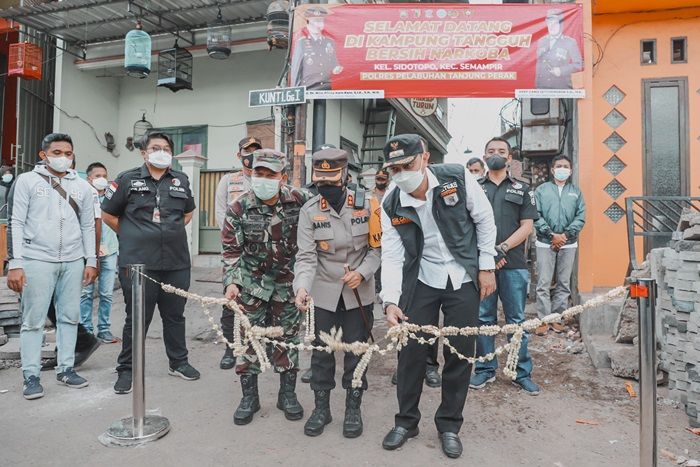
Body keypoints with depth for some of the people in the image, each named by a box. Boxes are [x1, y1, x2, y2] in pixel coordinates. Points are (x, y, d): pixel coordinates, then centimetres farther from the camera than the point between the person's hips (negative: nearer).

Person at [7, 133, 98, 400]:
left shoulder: (82, 186, 11)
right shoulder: (27, 181, 2)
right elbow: (16, 224, -2)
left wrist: (91, 261, 7)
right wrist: (15, 264, -9)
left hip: (73, 261, 3)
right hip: (37, 260, -3)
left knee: (69, 317, 8)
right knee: (33, 320, 2)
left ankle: (65, 369, 19)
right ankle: (31, 376, 11)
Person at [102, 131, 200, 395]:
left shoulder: (181, 180, 11)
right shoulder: (127, 180, 1)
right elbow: (108, 214, 7)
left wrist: (172, 233, 12)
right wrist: (132, 236, 2)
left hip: (177, 262, 4)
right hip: (138, 263, -3)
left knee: (175, 315, 14)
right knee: (137, 319, 4)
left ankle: (178, 362, 29)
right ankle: (126, 370, 20)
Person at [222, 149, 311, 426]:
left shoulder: (299, 201, -10)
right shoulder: (239, 209, -10)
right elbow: (231, 250, -6)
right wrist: (231, 282, -17)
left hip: (288, 282, 1)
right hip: (252, 283, 0)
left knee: (288, 338, 9)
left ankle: (288, 394, 26)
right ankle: (249, 397, 22)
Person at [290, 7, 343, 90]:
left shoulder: (330, 42, 10)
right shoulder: (301, 43, -2)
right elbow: (295, 70, -2)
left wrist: (336, 69, -5)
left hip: (326, 89, 4)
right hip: (308, 89, -4)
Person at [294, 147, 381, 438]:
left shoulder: (367, 204, -11)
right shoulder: (309, 210, -10)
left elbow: (377, 247, -3)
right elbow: (306, 256, -14)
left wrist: (362, 273, -18)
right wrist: (302, 287, -30)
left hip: (358, 292, 0)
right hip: (323, 292, 1)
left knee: (356, 351, 10)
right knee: (321, 351, 11)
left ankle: (353, 409, 28)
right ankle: (321, 407, 30)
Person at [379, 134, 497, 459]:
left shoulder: (458, 177, -16)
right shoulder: (391, 205, -11)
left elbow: (484, 220, -4)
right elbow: (391, 255, -11)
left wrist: (486, 267, -4)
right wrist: (391, 301, -22)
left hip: (464, 279, -1)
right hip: (421, 280, 1)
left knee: (460, 354, 6)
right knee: (411, 351, 4)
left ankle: (449, 425, 26)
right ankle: (406, 421, 27)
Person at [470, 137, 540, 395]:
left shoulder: (522, 189, 13)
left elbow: (527, 226, 4)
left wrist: (502, 248, -11)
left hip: (514, 264, 0)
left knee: (517, 320, 5)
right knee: (483, 318, 6)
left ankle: (522, 372, 16)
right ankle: (485, 369, 18)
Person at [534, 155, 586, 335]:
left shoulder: (576, 192, 12)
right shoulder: (541, 190, 6)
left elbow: (581, 217, 3)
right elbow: (536, 216, -3)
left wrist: (565, 235, -11)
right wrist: (552, 235, -12)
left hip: (568, 244, 2)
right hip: (545, 243, -2)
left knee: (564, 284, 6)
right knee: (544, 284, -3)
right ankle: (543, 320, 3)